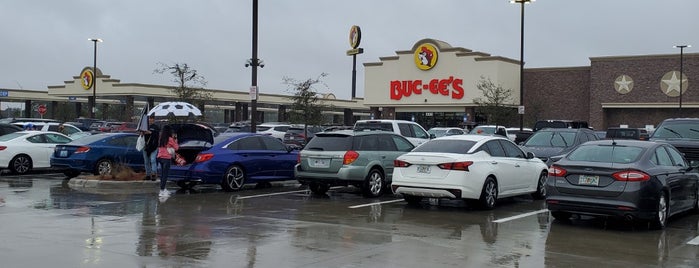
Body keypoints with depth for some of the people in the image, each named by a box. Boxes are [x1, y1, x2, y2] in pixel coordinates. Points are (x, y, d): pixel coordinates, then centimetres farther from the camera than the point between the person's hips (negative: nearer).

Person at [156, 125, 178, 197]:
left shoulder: (161, 139, 9)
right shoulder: (170, 139, -10)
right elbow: (176, 147, -3)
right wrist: (175, 140, 7)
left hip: (160, 157, 7)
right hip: (167, 158, -7)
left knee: (162, 174, 14)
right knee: (165, 175, -5)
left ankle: (163, 189, 21)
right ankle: (162, 191, -8)